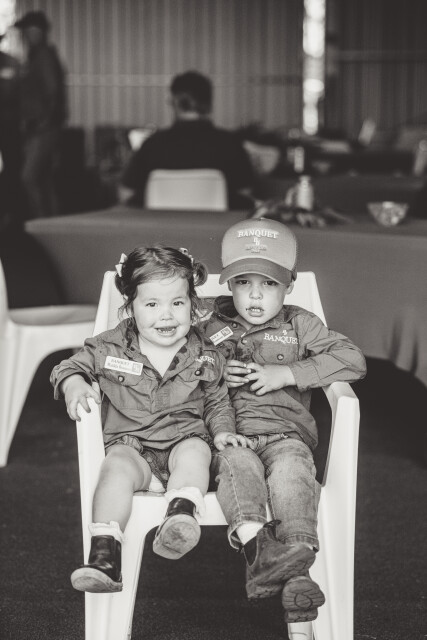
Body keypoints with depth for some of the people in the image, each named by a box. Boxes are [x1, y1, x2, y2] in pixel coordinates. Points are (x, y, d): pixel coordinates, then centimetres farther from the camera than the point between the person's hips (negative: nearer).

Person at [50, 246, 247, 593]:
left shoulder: (204, 357, 5)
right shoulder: (111, 348, 2)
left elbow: (217, 402, 18)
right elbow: (70, 366, 13)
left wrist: (222, 431, -1)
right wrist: (73, 385, -9)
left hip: (186, 440, 1)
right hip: (131, 445, -1)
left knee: (194, 452, -33)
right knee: (116, 466, -32)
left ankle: (181, 517, -54)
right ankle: (105, 557, -40)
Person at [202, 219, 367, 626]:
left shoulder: (300, 325, 16)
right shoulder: (211, 327, 19)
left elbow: (352, 360, 3)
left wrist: (287, 373, -6)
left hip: (286, 432, 0)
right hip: (229, 434, 0)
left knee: (291, 470, -33)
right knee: (238, 466, -34)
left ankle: (296, 572, -44)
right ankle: (256, 545, -57)